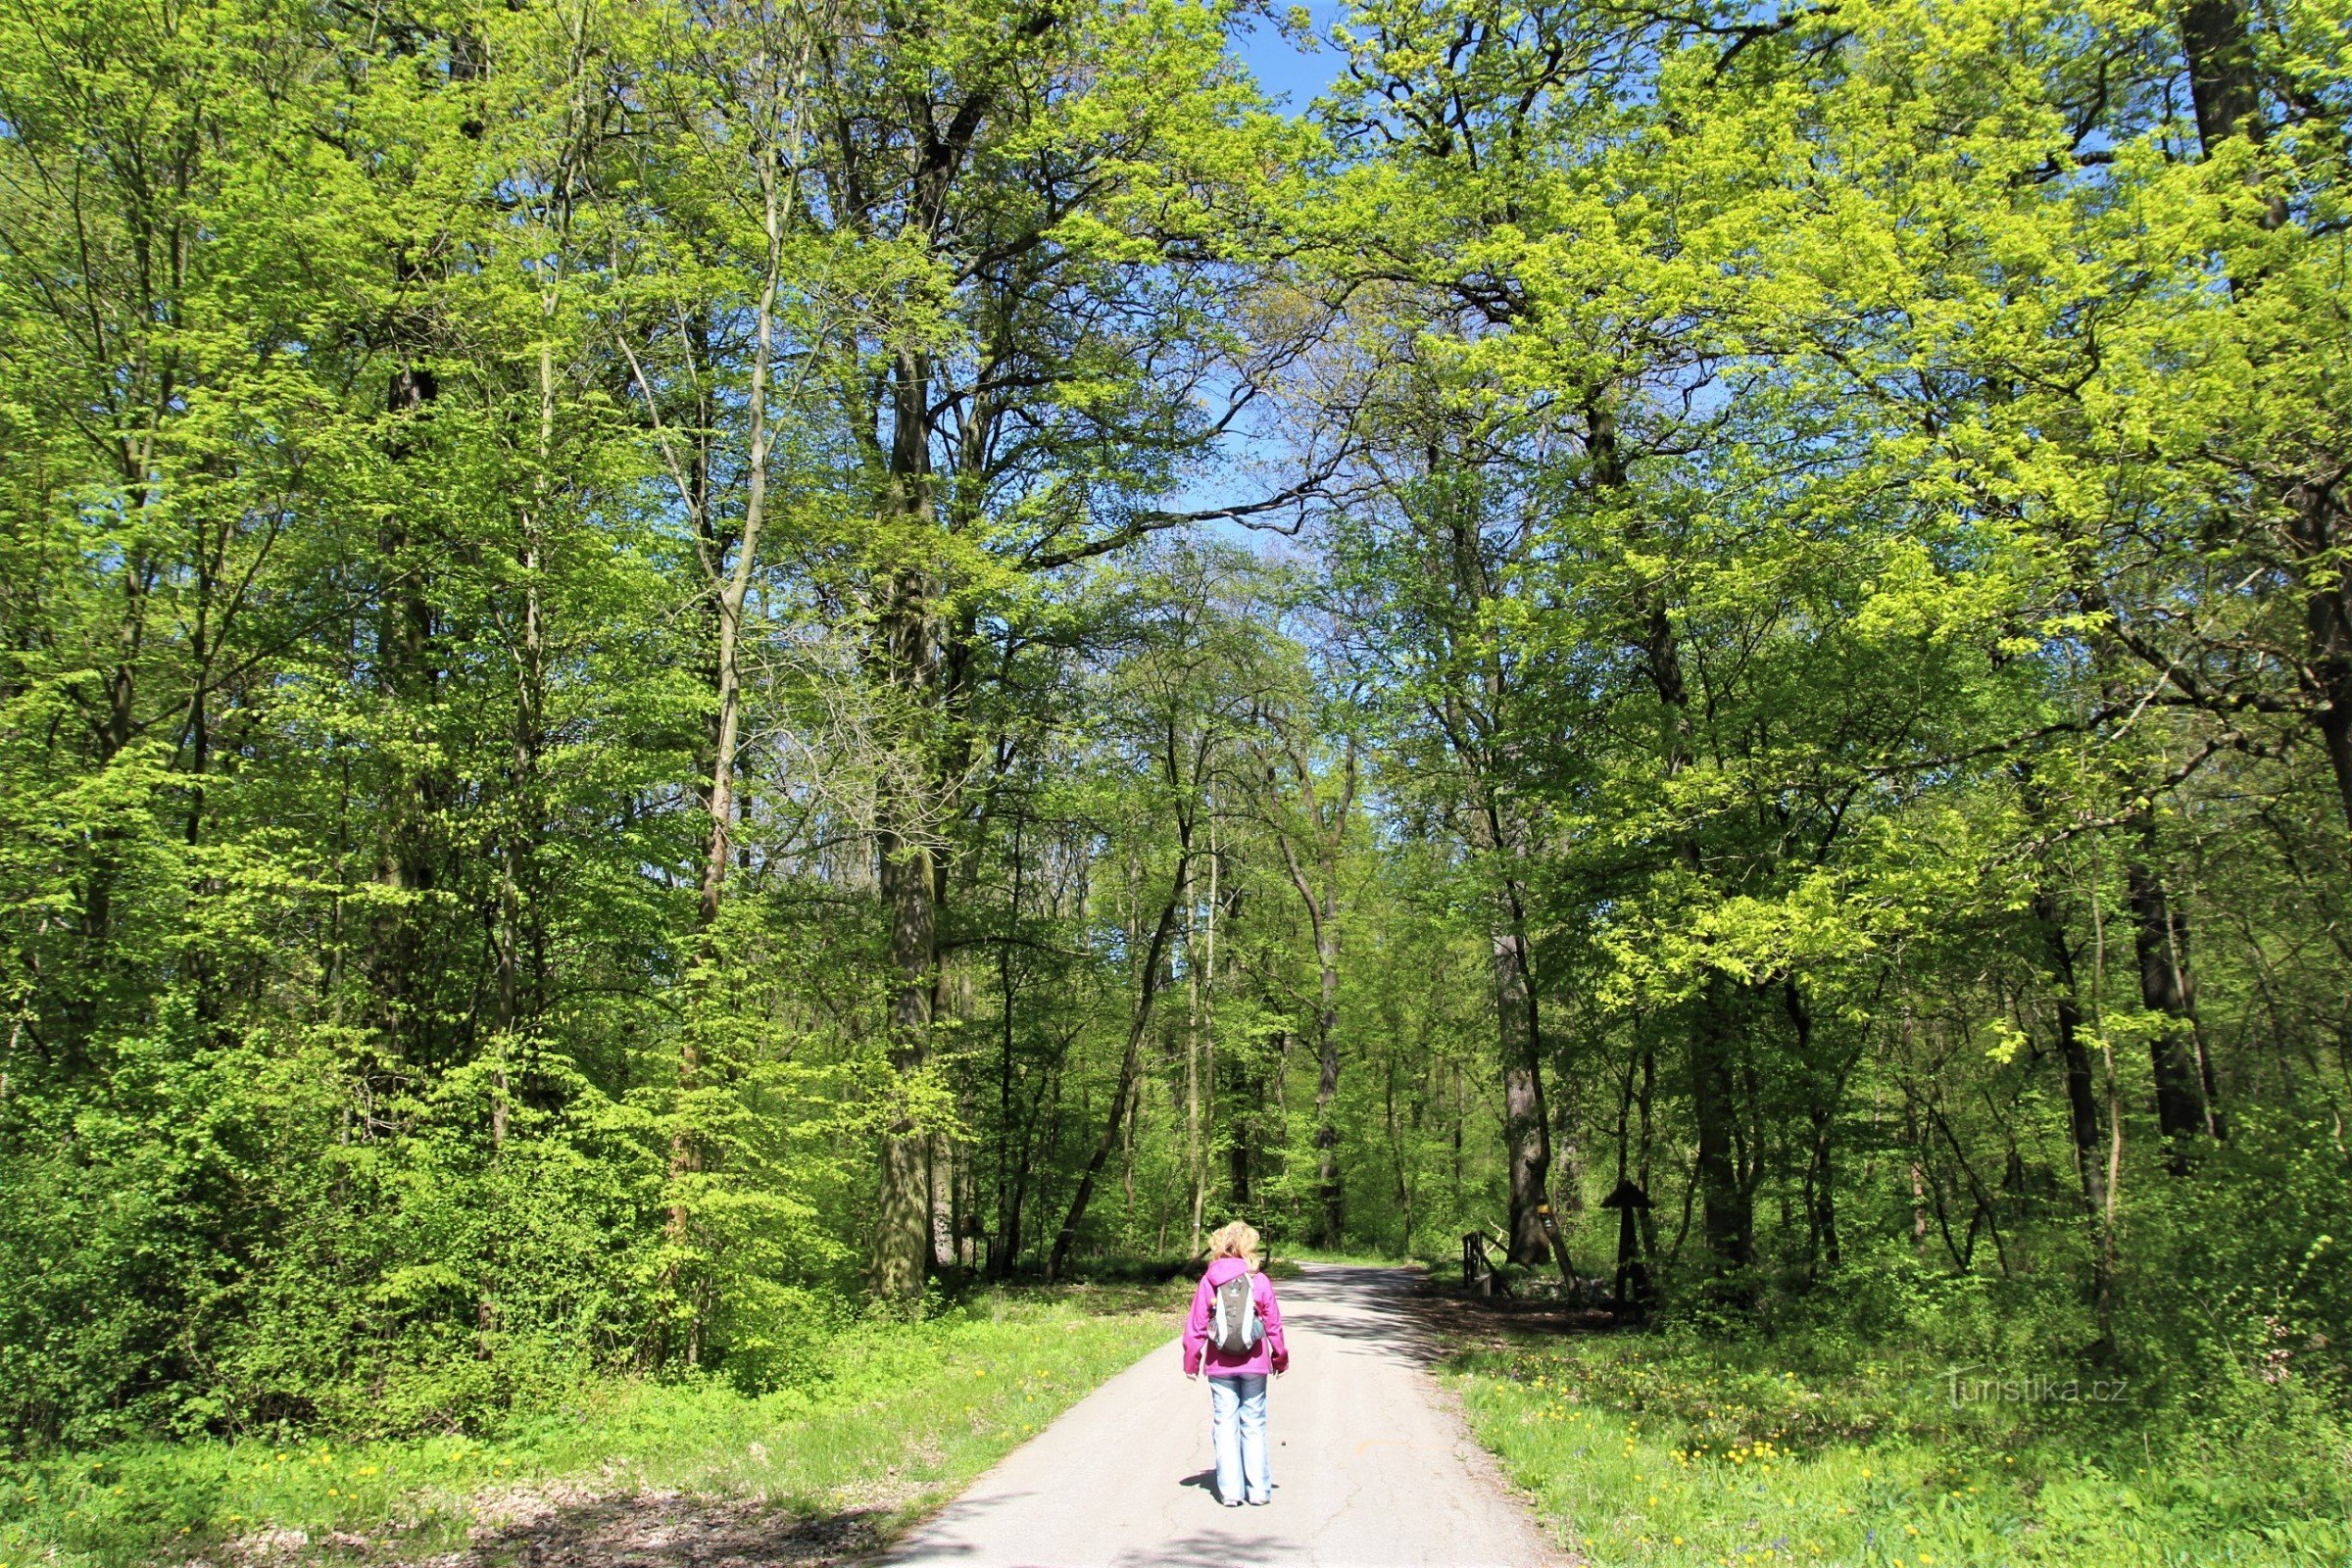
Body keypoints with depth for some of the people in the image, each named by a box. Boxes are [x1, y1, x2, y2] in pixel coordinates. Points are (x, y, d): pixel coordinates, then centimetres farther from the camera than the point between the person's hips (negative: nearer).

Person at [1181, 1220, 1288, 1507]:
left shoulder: (1209, 1281, -4)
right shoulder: (1259, 1281, -5)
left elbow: (1196, 1325, -2)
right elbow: (1273, 1324, 1)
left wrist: (1191, 1360, 9)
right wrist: (1280, 1357, 15)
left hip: (1219, 1365, 0)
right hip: (1254, 1365, 0)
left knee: (1225, 1424, 6)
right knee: (1254, 1424, 9)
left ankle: (1230, 1490, 7)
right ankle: (1259, 1489, 11)